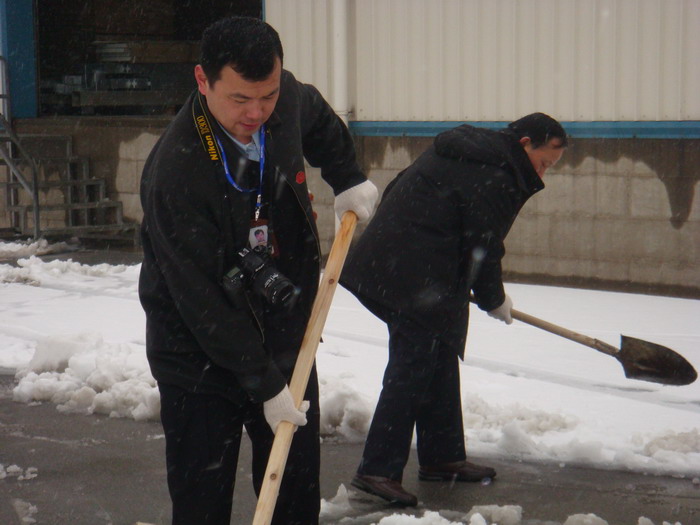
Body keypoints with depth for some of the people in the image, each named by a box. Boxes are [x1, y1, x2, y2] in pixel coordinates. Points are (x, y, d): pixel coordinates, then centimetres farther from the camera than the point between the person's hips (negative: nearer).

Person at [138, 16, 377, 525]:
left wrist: (348, 179, 13)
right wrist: (263, 385, -21)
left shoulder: (288, 100, -9)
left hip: (285, 341, 6)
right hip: (201, 358, -6)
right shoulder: (175, 172, -29)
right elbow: (201, 301, -25)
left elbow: (320, 121, 21)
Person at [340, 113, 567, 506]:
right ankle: (379, 470, -9)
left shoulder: (467, 150, 17)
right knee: (412, 370, -9)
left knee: (440, 365, 17)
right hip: (418, 279, -11)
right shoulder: (494, 177, -15)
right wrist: (495, 301, 4)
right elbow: (482, 248, -13)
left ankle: (443, 456, 26)